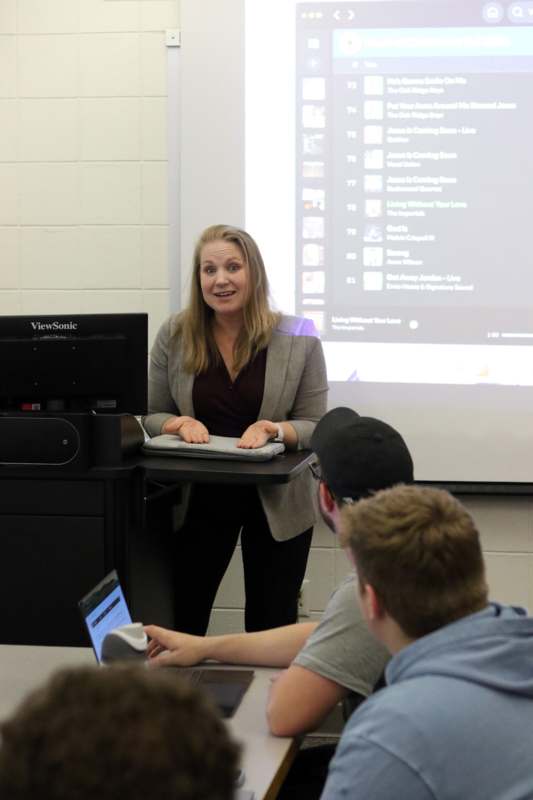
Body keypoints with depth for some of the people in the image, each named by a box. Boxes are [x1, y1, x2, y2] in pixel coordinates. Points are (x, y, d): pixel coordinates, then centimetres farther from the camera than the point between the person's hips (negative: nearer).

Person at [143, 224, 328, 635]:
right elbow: (150, 417, 4)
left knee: (272, 630, 10)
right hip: (199, 497, 1)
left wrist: (273, 429, -26)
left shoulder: (299, 339, -7)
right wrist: (180, 423, -19)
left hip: (277, 503, -1)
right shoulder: (174, 335, -2)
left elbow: (316, 427, -5)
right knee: (180, 622, 6)